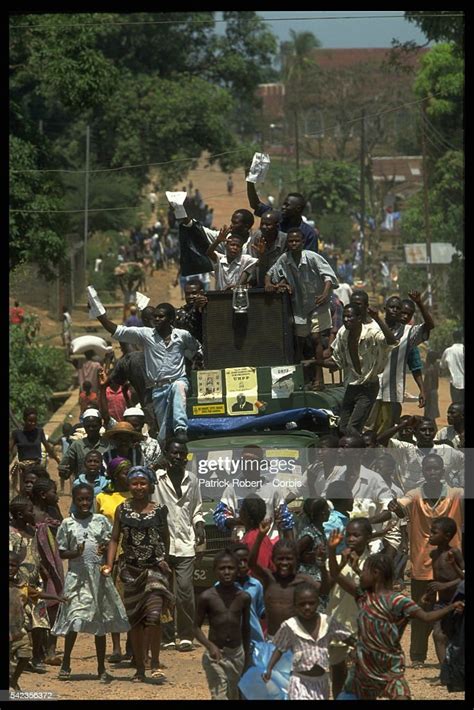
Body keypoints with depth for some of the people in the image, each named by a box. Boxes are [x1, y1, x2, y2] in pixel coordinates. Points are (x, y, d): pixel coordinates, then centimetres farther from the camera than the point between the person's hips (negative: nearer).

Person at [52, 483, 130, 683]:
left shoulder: (101, 521, 5)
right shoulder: (67, 524, 2)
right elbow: (62, 553, 3)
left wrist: (105, 550, -13)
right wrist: (76, 553, -17)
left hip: (99, 574, 2)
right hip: (77, 574, -2)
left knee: (101, 621, 7)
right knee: (75, 620, -12)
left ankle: (101, 668, 14)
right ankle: (65, 664, -2)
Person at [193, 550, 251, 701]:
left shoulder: (244, 597, -1)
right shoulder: (207, 597, -10)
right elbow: (197, 627, -3)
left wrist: (247, 656, 17)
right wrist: (210, 646, -20)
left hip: (237, 654, 4)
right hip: (215, 654, -4)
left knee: (233, 695, 15)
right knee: (219, 696, -13)